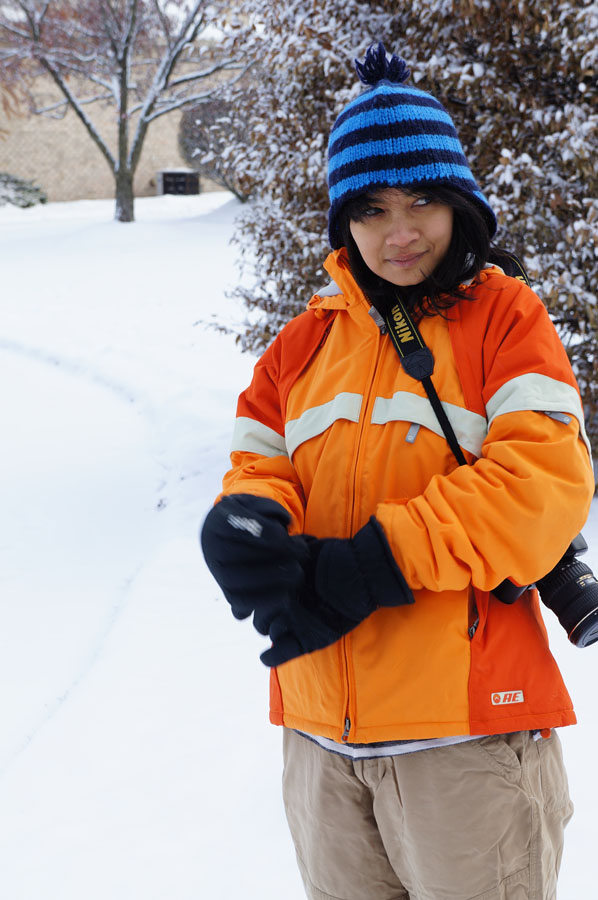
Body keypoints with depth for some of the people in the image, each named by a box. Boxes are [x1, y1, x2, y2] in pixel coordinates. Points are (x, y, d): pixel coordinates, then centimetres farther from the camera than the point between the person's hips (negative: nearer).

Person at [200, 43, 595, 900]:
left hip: (466, 728, -4)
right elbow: (257, 468, 9)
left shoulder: (504, 316, -2)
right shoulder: (305, 342, 12)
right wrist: (249, 528, -17)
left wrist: (377, 561, -21)